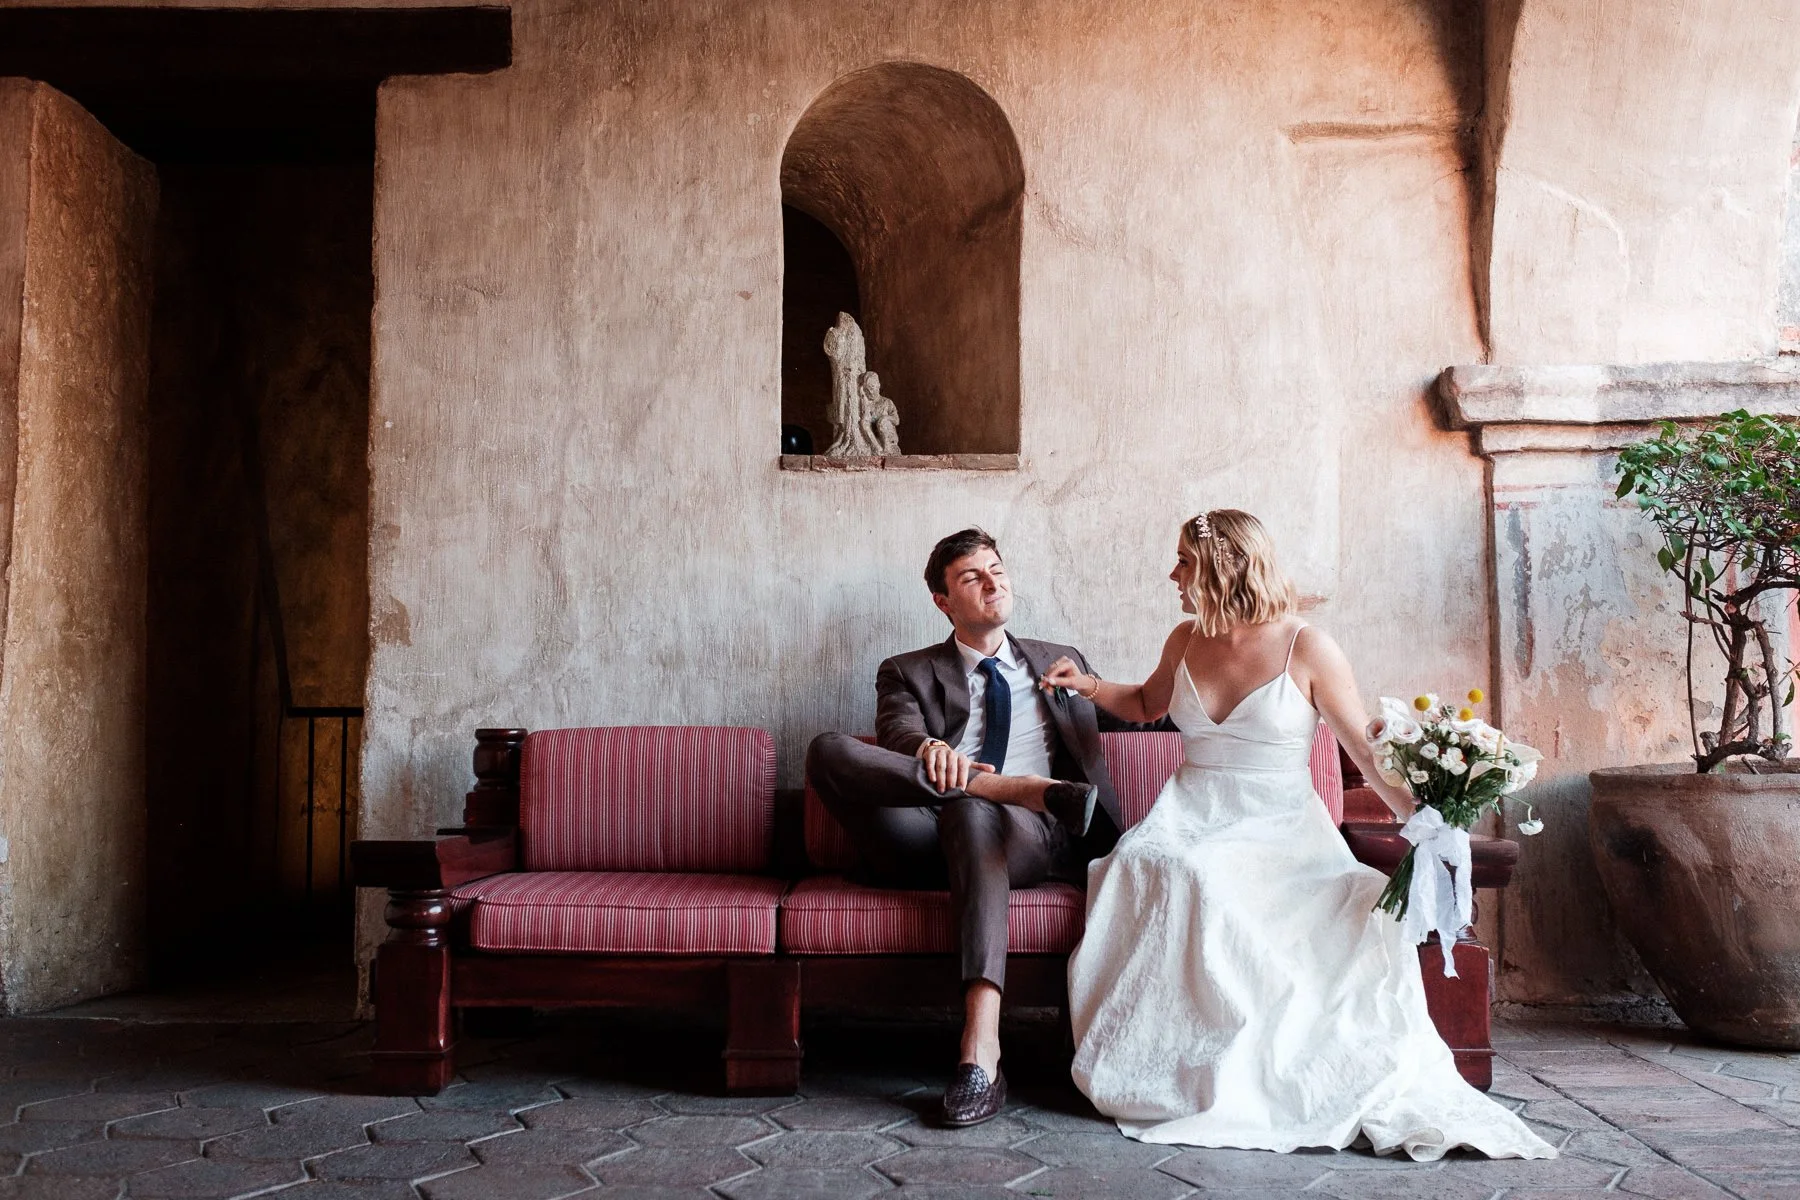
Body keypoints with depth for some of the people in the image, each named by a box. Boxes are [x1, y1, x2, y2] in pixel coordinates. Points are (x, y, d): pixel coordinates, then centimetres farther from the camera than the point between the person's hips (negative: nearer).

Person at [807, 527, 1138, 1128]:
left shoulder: (1063, 664, 30)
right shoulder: (908, 672, 22)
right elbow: (899, 731, -2)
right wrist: (929, 749, -25)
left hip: (1032, 837, 0)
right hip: (926, 844, 1)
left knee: (973, 814, -40)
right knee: (828, 750, -24)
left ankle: (981, 1047, -48)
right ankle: (1017, 785, -29)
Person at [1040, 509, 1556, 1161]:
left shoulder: (1306, 648, -4)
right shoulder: (1186, 641, 11)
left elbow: (1366, 749, -3)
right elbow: (1146, 703, 32)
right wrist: (1088, 683, 14)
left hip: (1281, 829, -2)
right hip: (1192, 820, 2)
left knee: (1358, 910, -33)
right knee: (1188, 885, -33)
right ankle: (1194, 1079, -20)